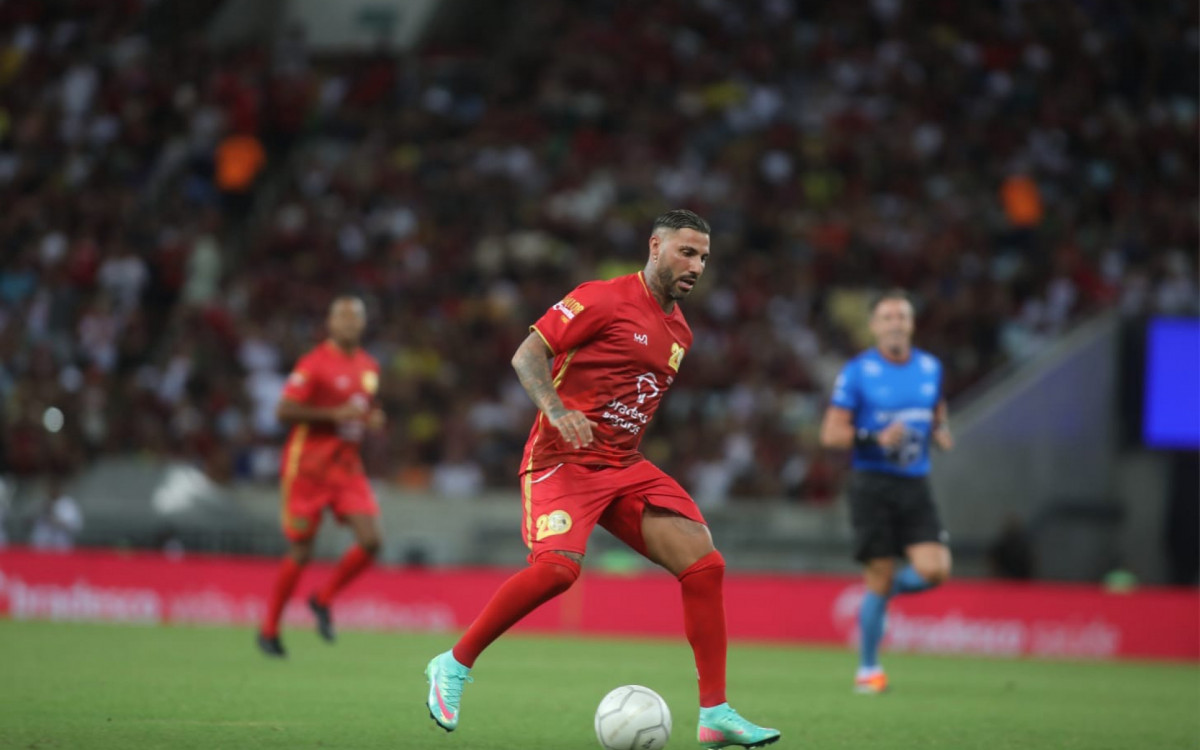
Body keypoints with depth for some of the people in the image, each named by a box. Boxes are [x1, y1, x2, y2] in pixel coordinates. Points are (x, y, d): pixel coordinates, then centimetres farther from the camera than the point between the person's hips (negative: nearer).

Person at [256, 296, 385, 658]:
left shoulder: (370, 367, 11)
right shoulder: (315, 363, -11)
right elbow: (284, 410, -16)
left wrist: (372, 420, 2)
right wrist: (334, 414, -21)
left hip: (347, 465, 6)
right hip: (308, 467, -6)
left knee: (370, 540, -11)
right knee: (301, 552, -1)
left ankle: (323, 600, 13)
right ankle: (269, 629, 16)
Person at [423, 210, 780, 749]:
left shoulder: (679, 331, 17)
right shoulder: (605, 299, -7)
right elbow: (527, 355, -11)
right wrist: (555, 407, -26)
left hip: (625, 466, 7)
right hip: (564, 459, -7)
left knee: (704, 564, -8)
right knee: (559, 566, -29)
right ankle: (454, 665, -9)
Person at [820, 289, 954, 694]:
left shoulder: (930, 367, 10)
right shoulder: (858, 371, -4)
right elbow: (831, 433, -5)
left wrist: (941, 432, 3)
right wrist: (876, 438, -20)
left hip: (915, 484, 4)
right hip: (873, 485, -4)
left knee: (934, 570, -13)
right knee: (879, 576, -5)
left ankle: (882, 590, 20)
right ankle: (868, 668, 10)